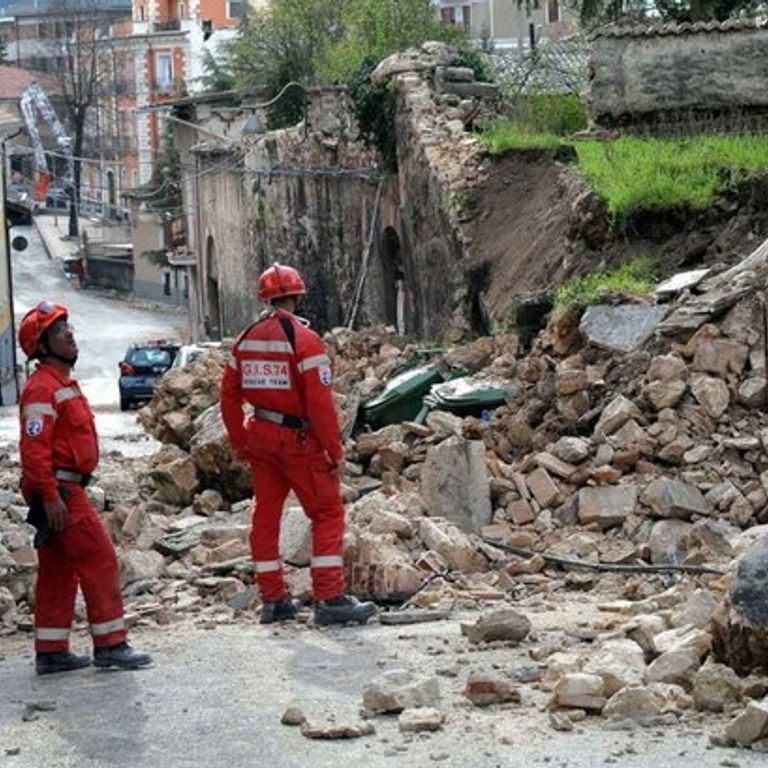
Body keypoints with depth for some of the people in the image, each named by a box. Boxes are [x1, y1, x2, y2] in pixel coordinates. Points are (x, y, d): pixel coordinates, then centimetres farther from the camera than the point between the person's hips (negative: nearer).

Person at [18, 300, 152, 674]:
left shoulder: (62, 383, 18)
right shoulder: (42, 388, -16)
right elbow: (34, 448, -22)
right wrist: (51, 498, -25)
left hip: (65, 489, 10)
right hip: (60, 491, -10)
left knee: (58, 572, 11)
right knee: (99, 560, -7)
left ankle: (51, 652, 15)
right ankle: (110, 644, -3)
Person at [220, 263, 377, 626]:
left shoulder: (246, 339, 6)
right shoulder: (303, 339, -14)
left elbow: (229, 396, 11)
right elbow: (320, 402, -18)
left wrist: (239, 442, 20)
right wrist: (336, 452, -12)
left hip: (259, 435, 6)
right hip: (297, 438, -6)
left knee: (266, 514, 13)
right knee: (327, 513, 0)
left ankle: (273, 600, 18)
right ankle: (330, 599, -6)